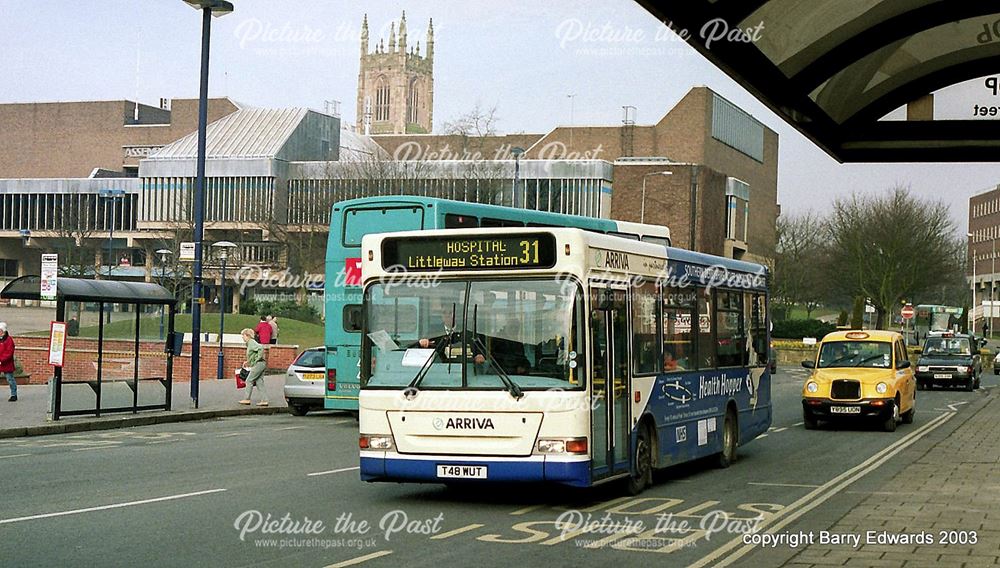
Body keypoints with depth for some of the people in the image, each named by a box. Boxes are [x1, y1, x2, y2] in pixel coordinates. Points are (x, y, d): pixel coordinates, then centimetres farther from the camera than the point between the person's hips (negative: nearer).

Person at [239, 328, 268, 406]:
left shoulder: (252, 343, -11)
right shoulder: (249, 343, 19)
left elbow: (261, 348, -26)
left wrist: (257, 359, -21)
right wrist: (248, 362, 22)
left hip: (258, 364, -10)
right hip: (261, 365, 10)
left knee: (249, 381, -2)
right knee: (259, 382, 8)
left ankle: (247, 399, 4)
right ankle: (264, 400, 5)